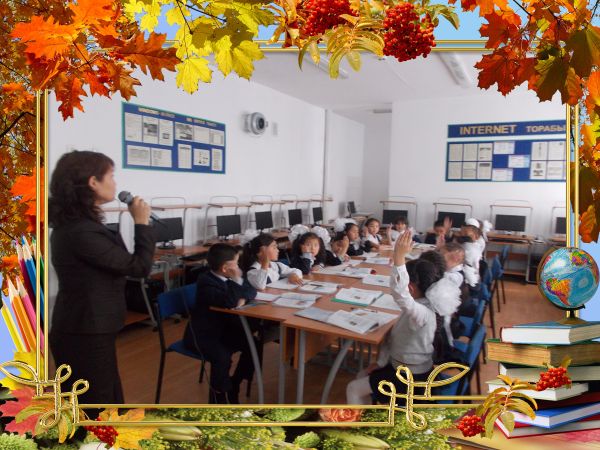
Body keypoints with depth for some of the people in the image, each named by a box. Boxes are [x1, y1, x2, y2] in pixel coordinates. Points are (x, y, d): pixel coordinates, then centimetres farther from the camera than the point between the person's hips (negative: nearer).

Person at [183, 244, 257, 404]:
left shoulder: (228, 277, -1)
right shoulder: (206, 282, -25)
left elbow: (252, 292, 0)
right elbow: (229, 302, -38)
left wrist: (243, 299, -20)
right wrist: (236, 280, -30)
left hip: (222, 328, 8)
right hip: (201, 334, -8)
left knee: (253, 345, -3)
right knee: (222, 357, -31)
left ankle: (232, 387, 15)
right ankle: (218, 397, -5)